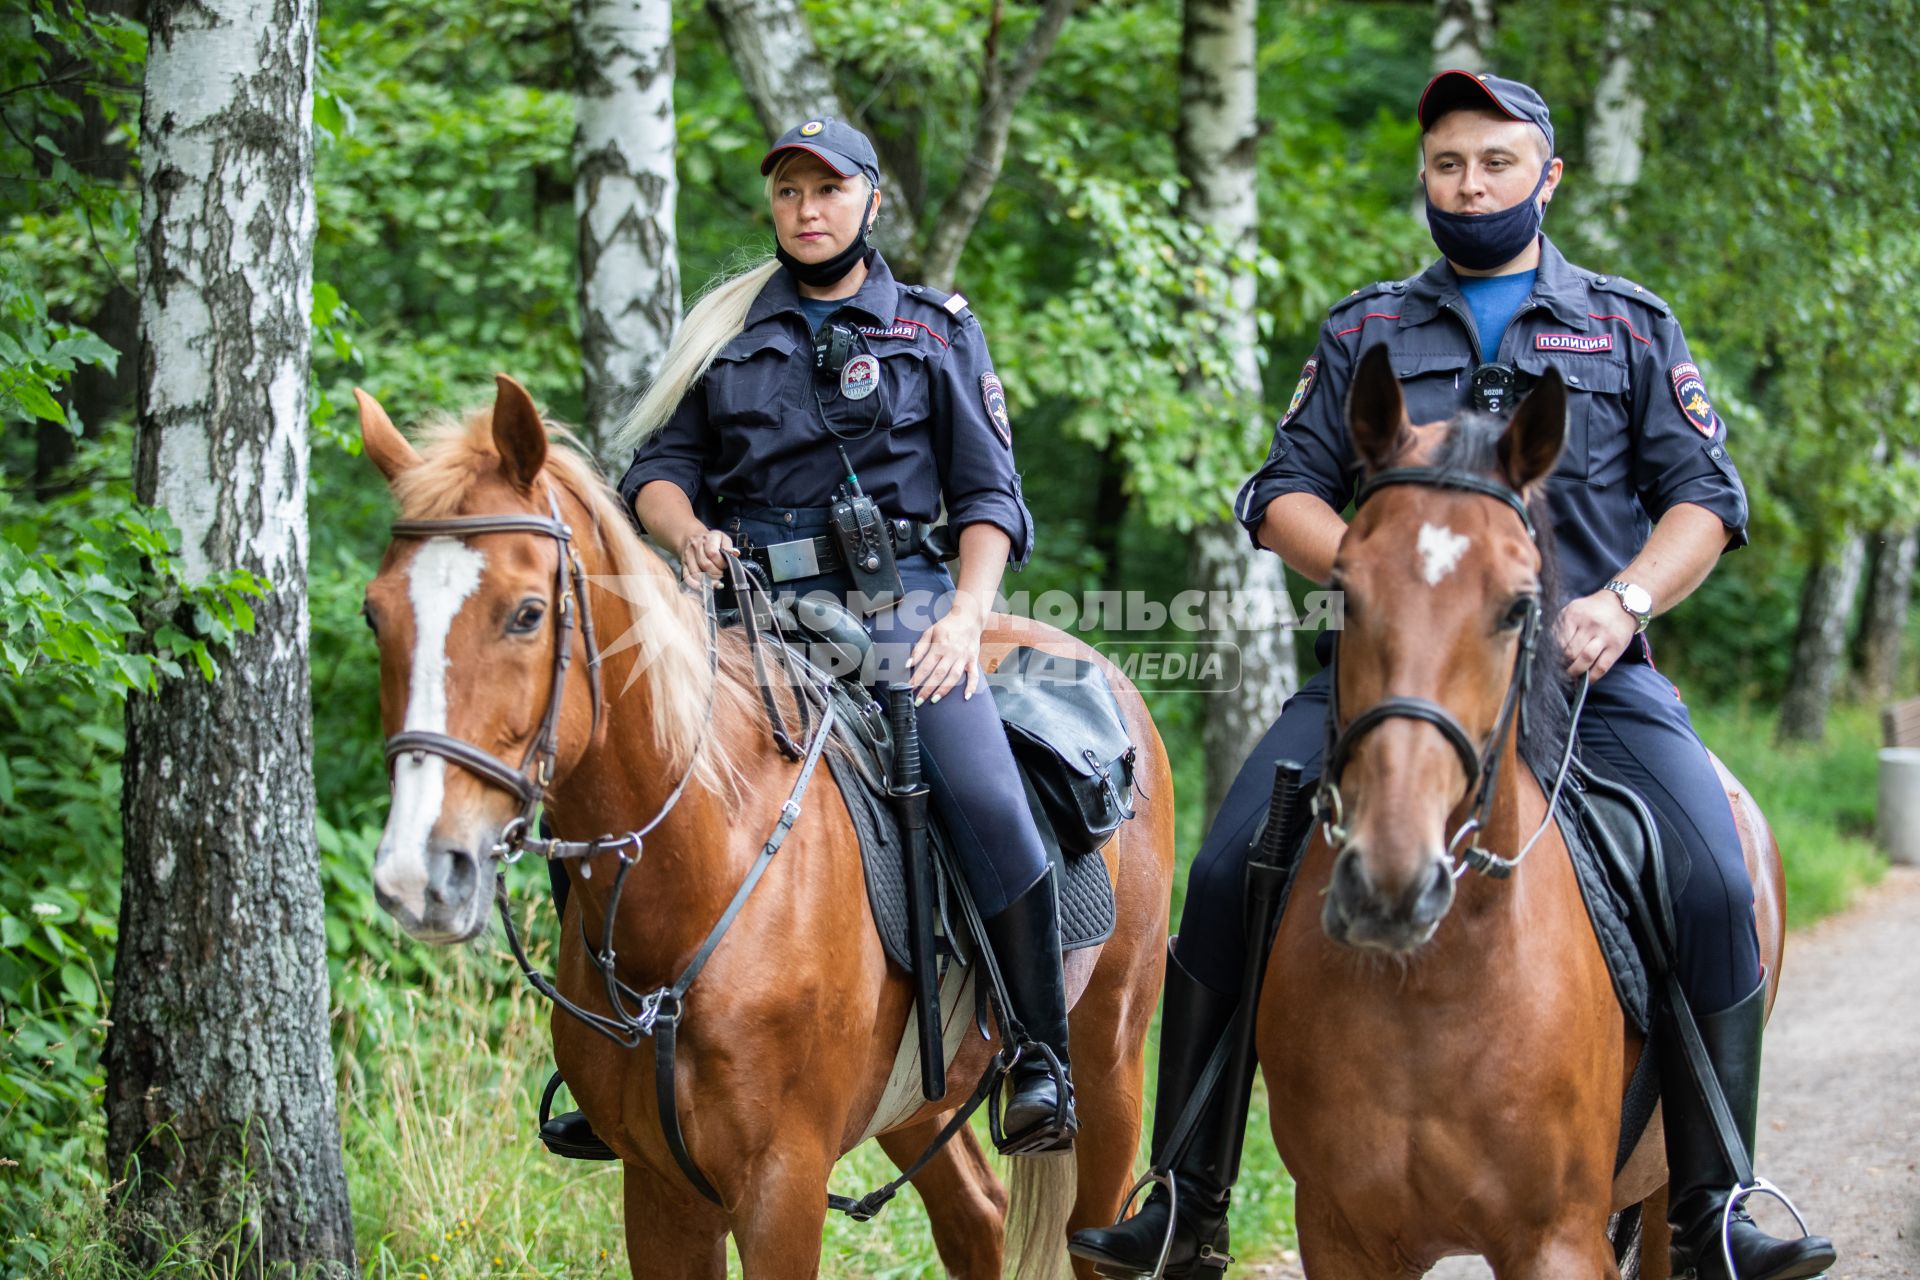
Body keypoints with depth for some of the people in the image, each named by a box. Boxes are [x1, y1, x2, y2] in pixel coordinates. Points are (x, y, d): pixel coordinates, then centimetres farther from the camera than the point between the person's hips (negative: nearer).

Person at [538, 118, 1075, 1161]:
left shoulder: (936, 330, 13)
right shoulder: (724, 330, 18)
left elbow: (989, 496, 8)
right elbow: (660, 466, 16)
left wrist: (966, 613, -8)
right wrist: (689, 534, -7)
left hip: (894, 604, -3)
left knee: (988, 803, -26)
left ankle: (1041, 1066, -16)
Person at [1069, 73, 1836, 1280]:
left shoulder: (1631, 326, 16)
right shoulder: (1364, 331, 19)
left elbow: (1705, 496, 9)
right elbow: (1285, 491, 14)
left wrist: (1627, 600, -10)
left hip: (1582, 666, -1)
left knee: (1717, 888, -23)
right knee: (1226, 873, -16)